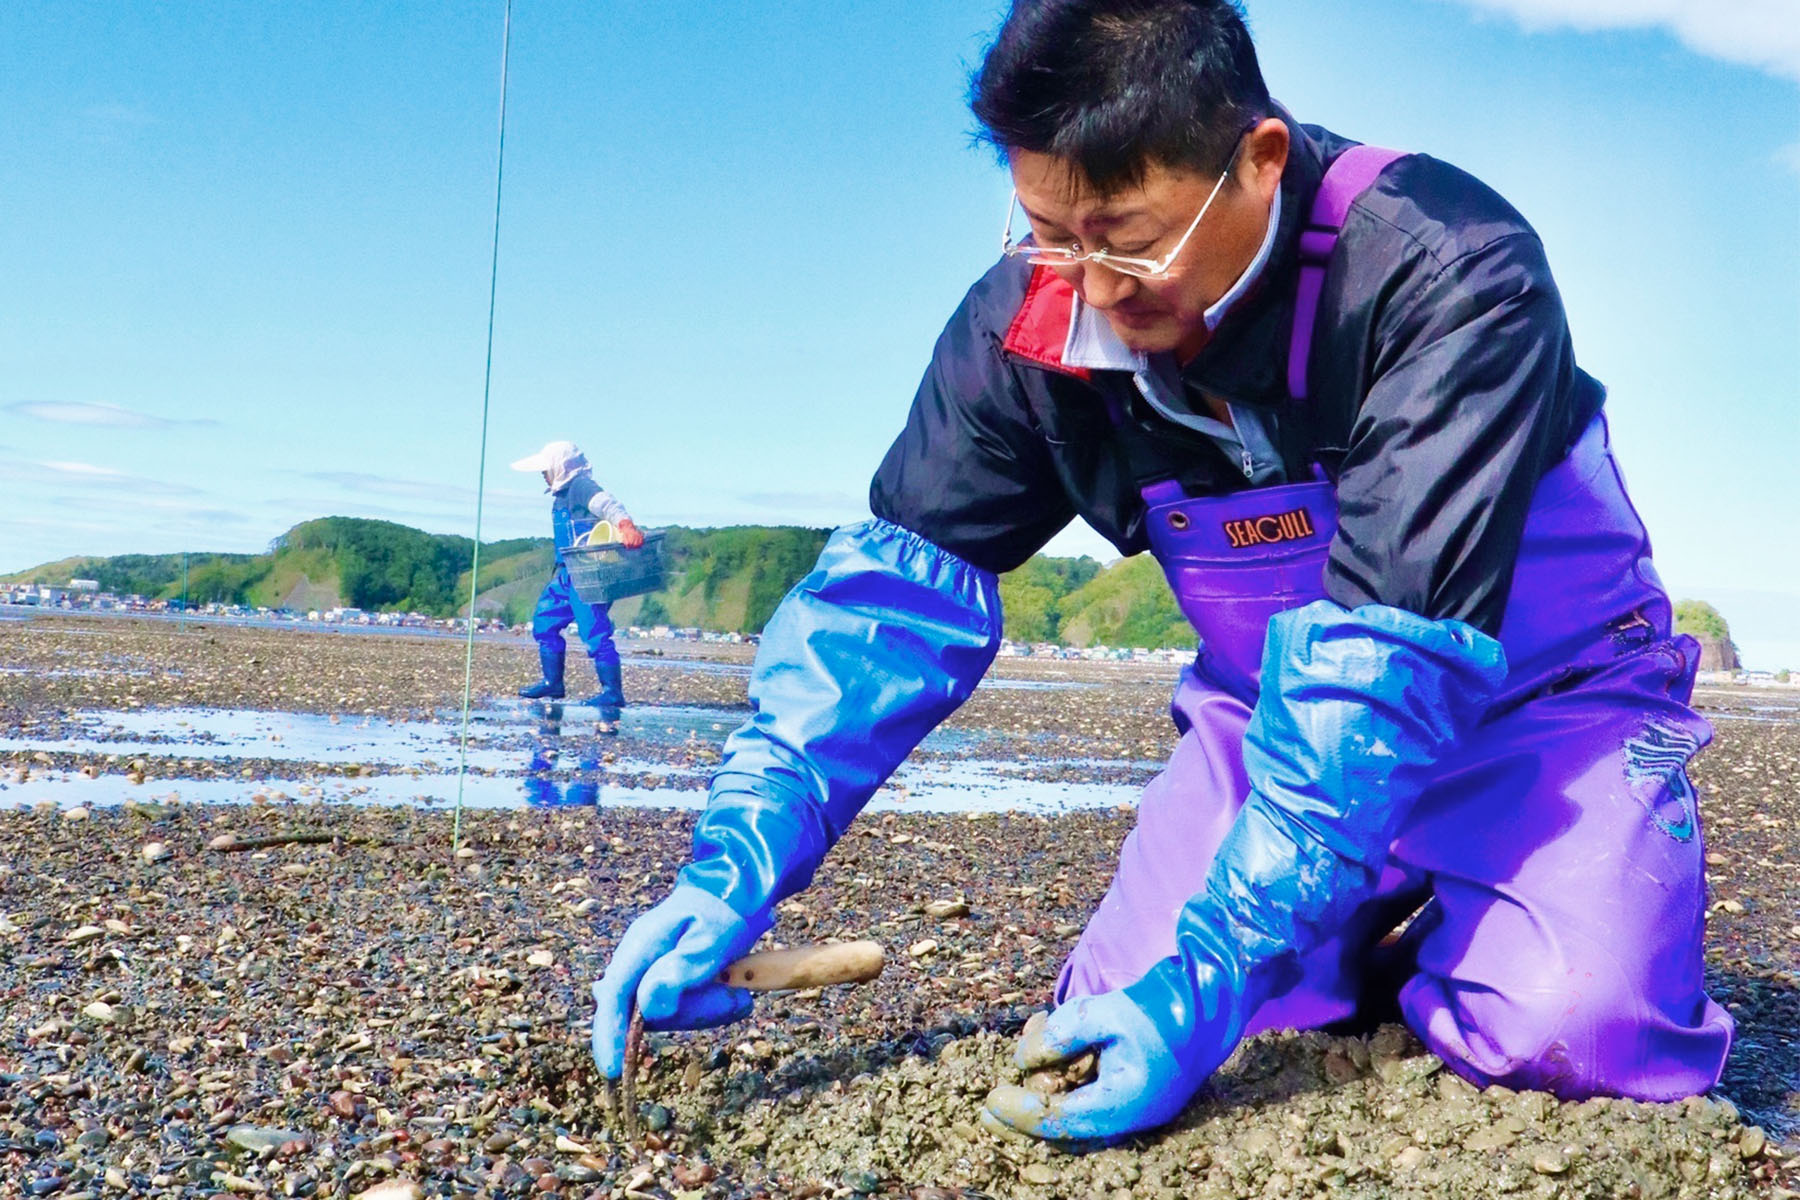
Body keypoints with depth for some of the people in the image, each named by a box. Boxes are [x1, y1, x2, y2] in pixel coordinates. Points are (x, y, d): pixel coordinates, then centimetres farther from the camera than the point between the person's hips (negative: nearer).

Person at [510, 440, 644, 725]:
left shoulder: (581, 486, -12)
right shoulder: (561, 496, 21)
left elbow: (607, 504, -32)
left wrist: (625, 525, -51)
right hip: (567, 574, 11)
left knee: (594, 632, -13)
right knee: (544, 622, 13)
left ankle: (612, 691, -9)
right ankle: (553, 683, 21)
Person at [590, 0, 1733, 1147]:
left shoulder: (1446, 270, -30)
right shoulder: (1034, 319, -15)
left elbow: (1396, 651, -36)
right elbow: (899, 579, -15)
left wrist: (1212, 972, -41)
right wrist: (738, 860, -28)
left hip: (1545, 690, -4)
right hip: (1282, 709, 4)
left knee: (1572, 1029, -29)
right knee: (1116, 1020, -12)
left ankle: (1457, 930, 7)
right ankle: (1397, 915, 14)